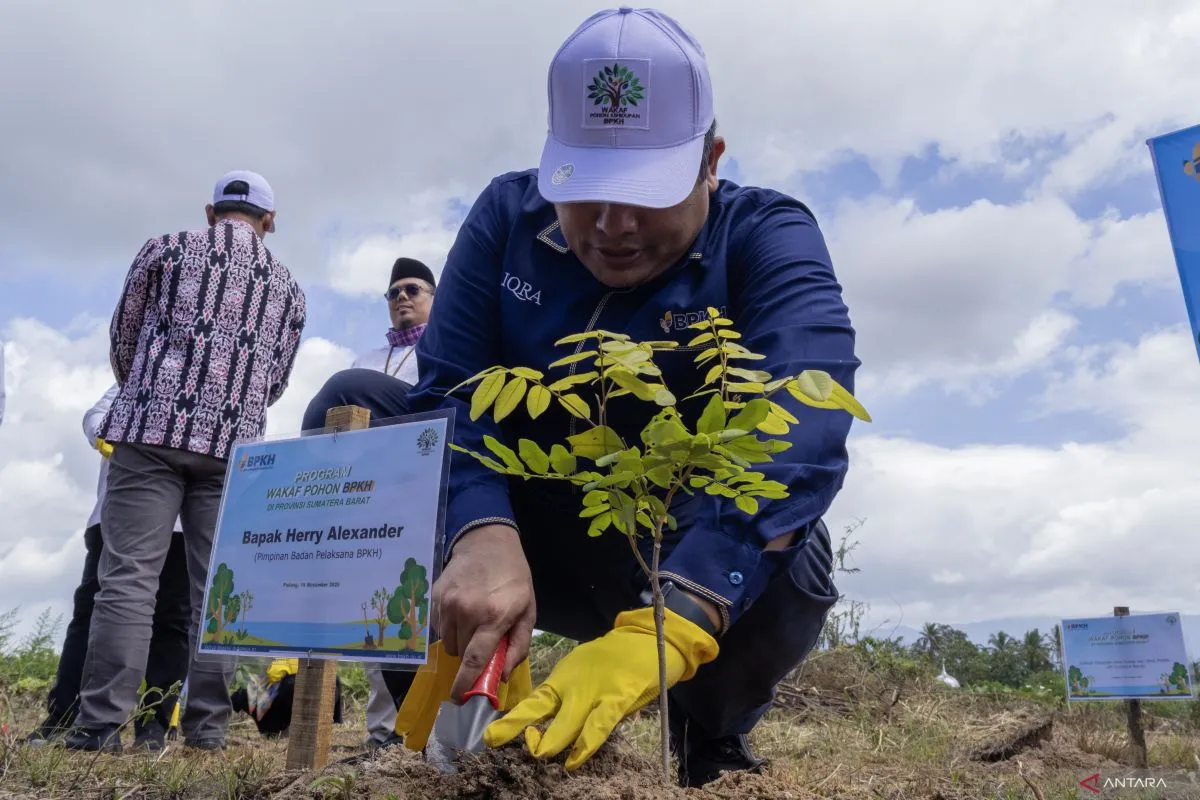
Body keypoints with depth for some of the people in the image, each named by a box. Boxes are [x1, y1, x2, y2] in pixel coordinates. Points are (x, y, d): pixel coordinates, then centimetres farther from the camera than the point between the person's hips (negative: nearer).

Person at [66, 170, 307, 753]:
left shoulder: (167, 248, 10)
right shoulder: (288, 285, 16)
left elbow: (122, 336, 16)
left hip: (153, 430, -1)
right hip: (234, 445, 2)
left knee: (127, 578, -2)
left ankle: (100, 726, -4)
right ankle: (206, 728, 3)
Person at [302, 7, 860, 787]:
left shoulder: (769, 237, -16)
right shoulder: (510, 213, -6)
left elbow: (800, 424, -34)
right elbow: (453, 389, -15)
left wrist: (668, 624, -49)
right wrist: (482, 537, -37)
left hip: (689, 561, -2)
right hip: (528, 540, 3)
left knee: (784, 568, -36)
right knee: (354, 403, -14)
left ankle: (710, 738, 1)